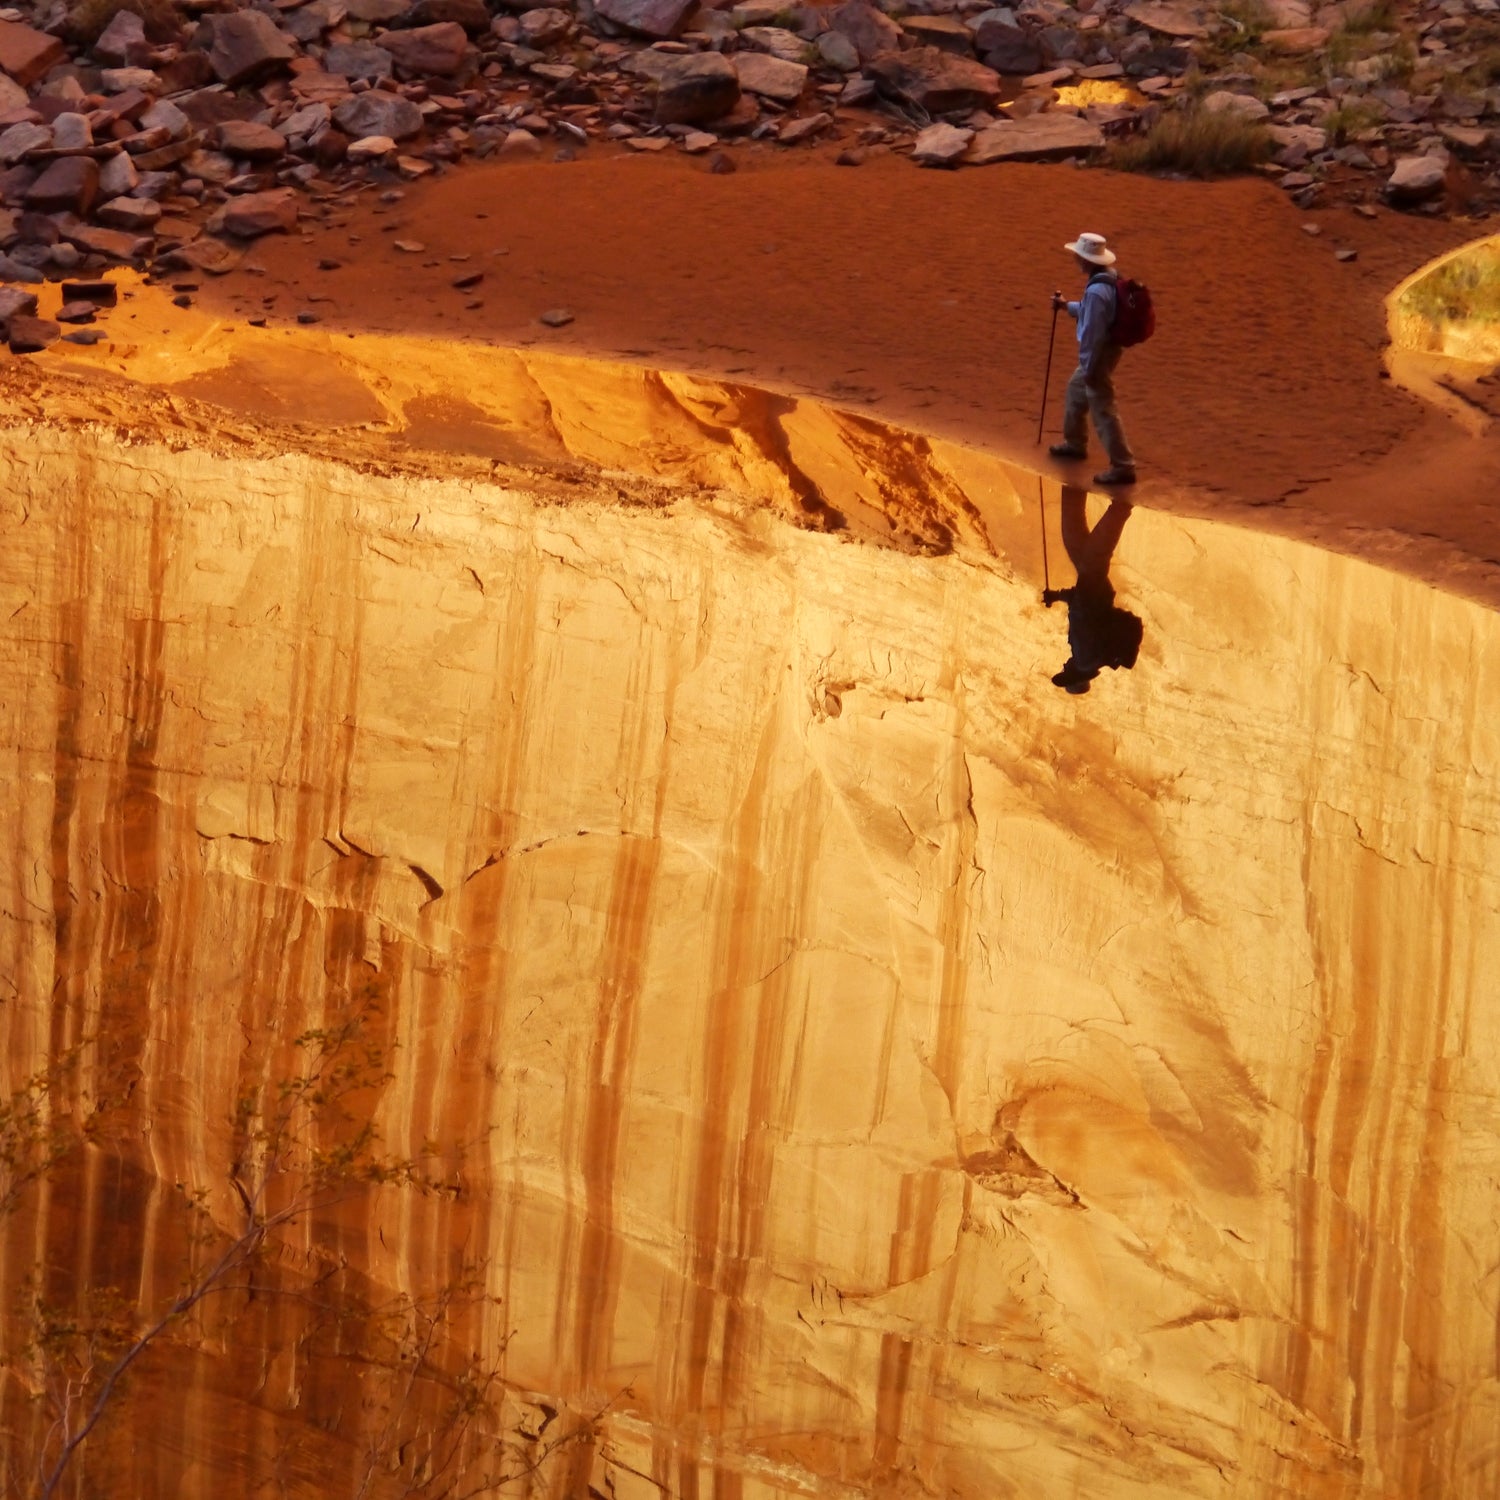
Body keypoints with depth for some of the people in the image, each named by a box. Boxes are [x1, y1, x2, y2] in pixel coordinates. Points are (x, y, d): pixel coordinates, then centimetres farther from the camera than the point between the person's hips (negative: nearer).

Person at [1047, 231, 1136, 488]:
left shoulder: (1096, 291, -29)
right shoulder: (1109, 280, 3)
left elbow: (1092, 332, -25)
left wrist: (1088, 368, -19)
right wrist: (1067, 306, 19)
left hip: (1099, 353, -11)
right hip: (1106, 348, 11)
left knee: (1103, 411, -6)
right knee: (1076, 391, 29)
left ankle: (1122, 466, -3)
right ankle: (1075, 443, 46)